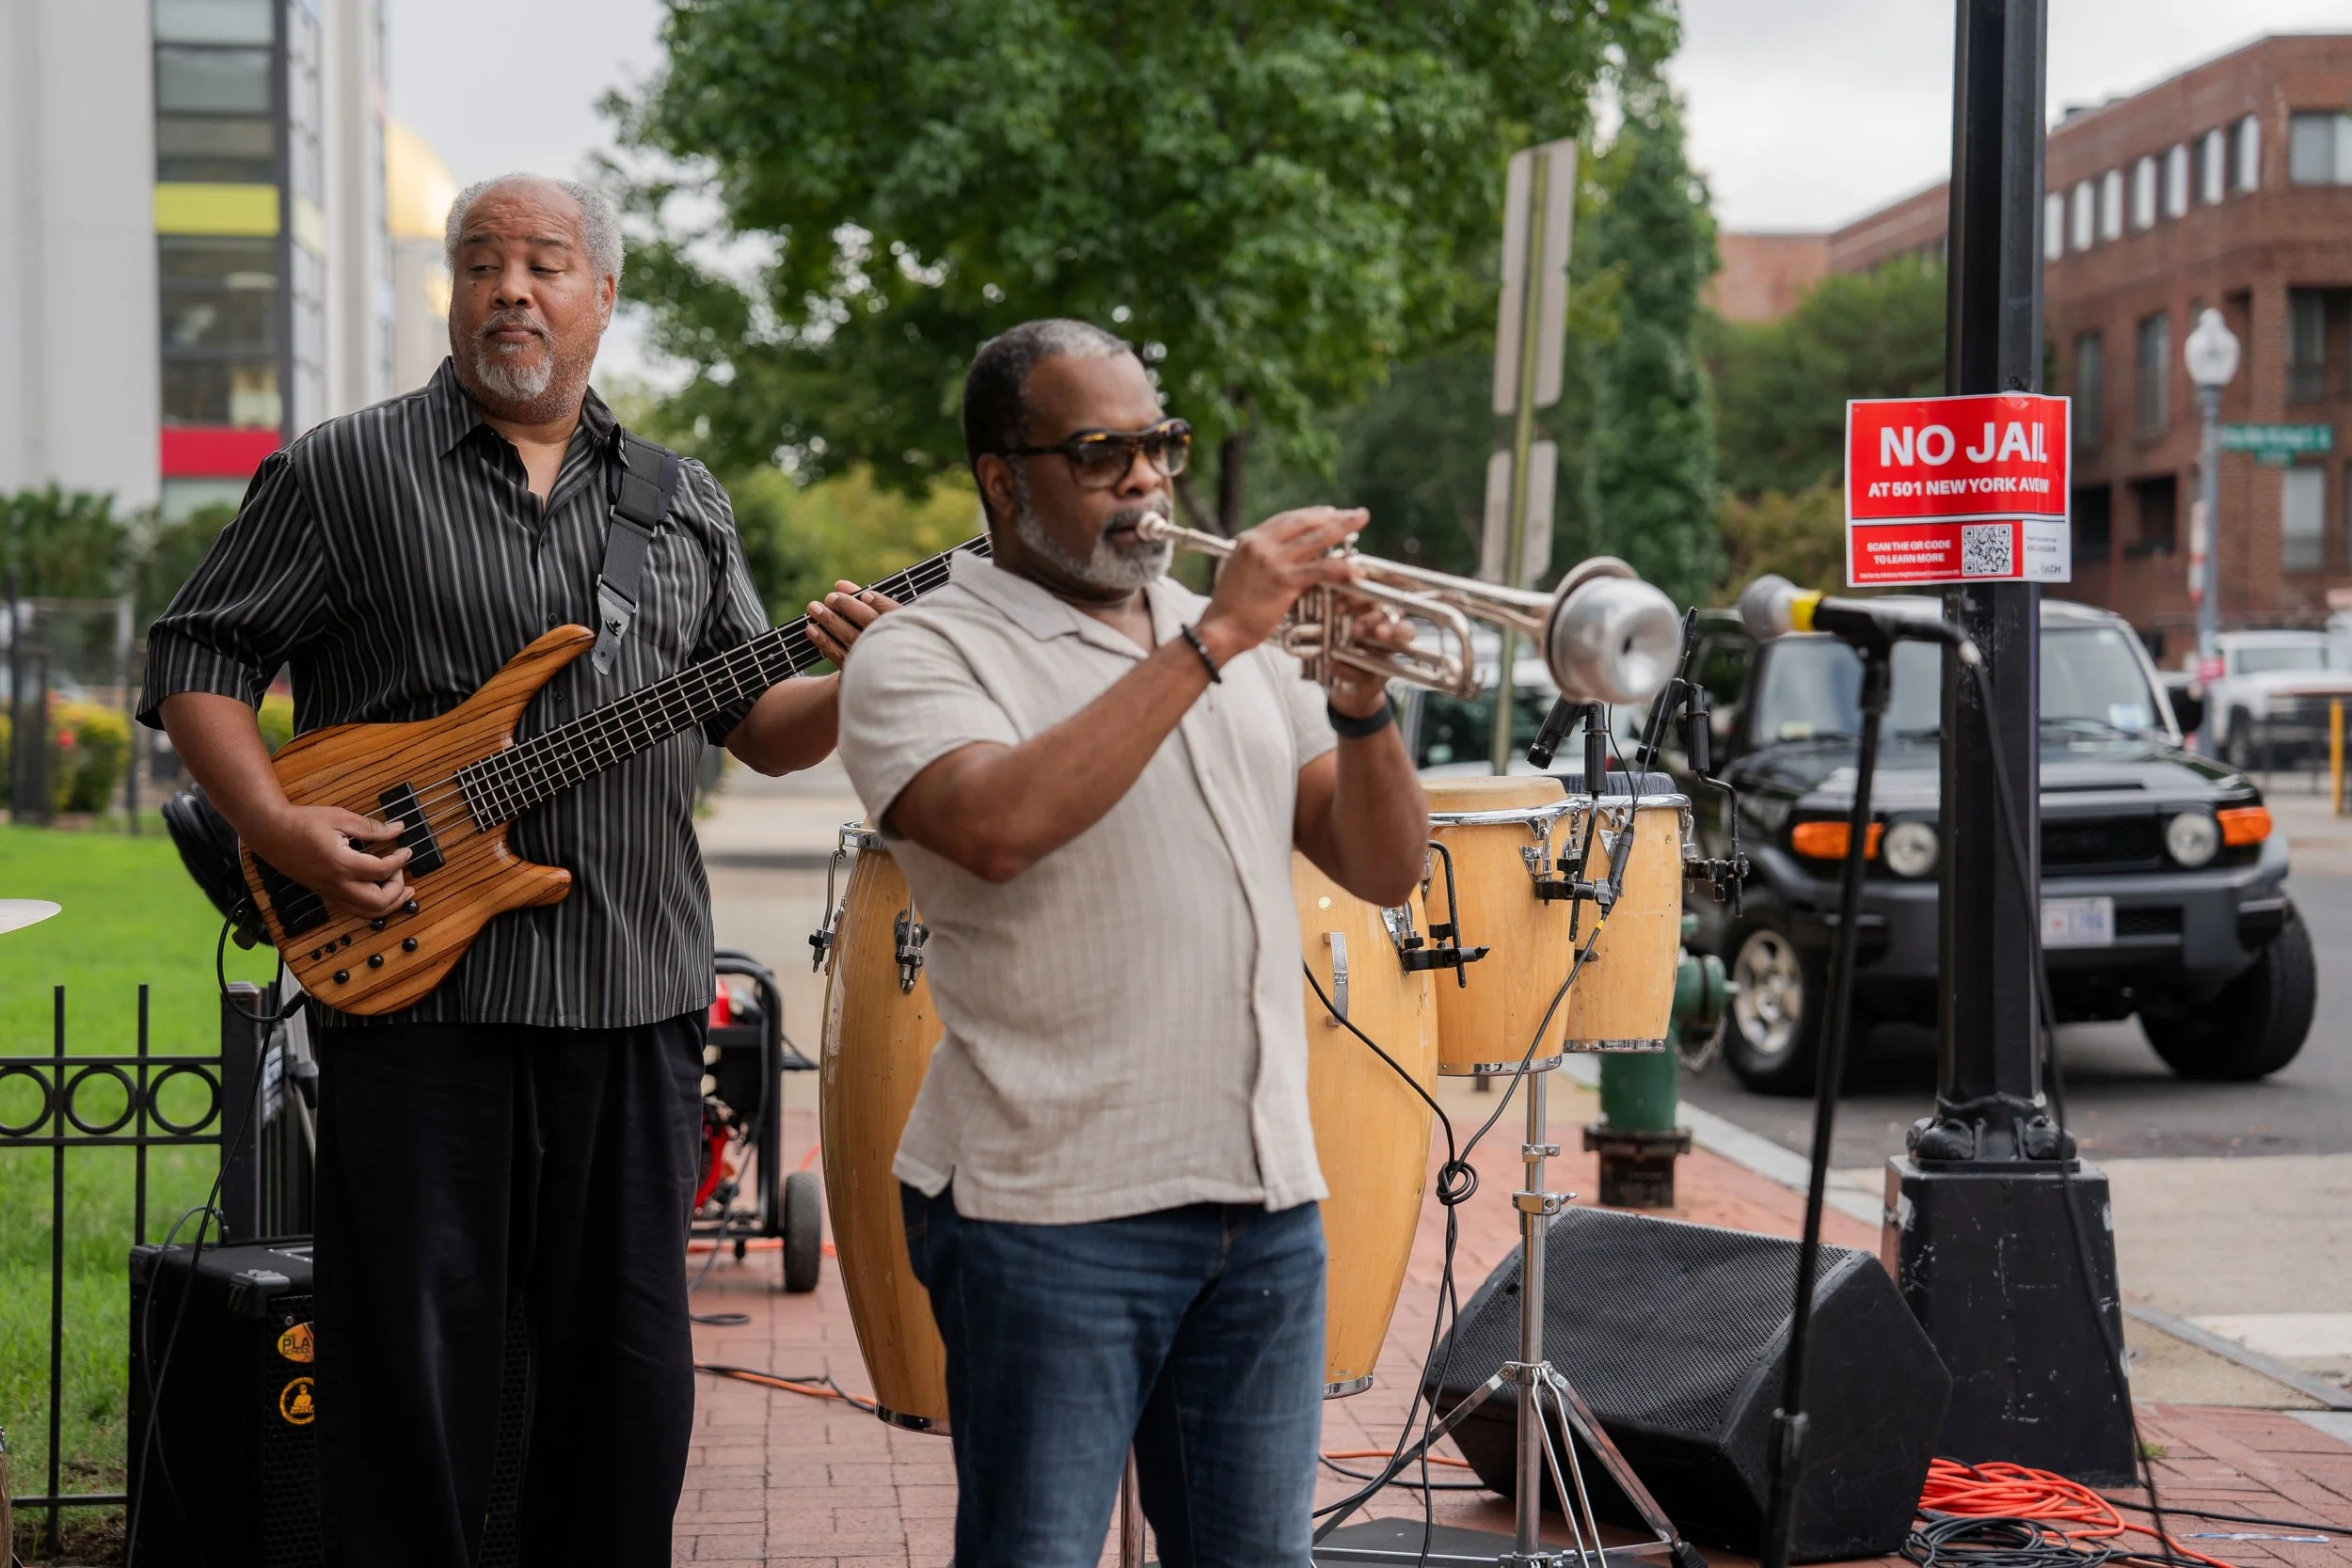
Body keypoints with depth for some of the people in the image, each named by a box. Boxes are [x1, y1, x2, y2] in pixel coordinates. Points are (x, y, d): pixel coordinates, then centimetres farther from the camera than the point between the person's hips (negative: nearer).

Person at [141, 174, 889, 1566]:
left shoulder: (687, 508, 14)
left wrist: (853, 689, -7)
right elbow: (196, 659, 3)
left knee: (630, 1364, 9)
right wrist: (279, 827, -12)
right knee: (416, 1360, 1)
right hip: (415, 985, -3)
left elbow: (760, 722, 15)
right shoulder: (344, 474, 2)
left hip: (637, 994, 4)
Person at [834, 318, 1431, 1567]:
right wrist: (1208, 643, -20)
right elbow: (1000, 827, -24)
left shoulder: (1240, 643, 16)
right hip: (1053, 1214, -6)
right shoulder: (918, 655, -3)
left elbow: (1383, 869, 12)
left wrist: (1362, 702, -7)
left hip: (1265, 1201, 6)